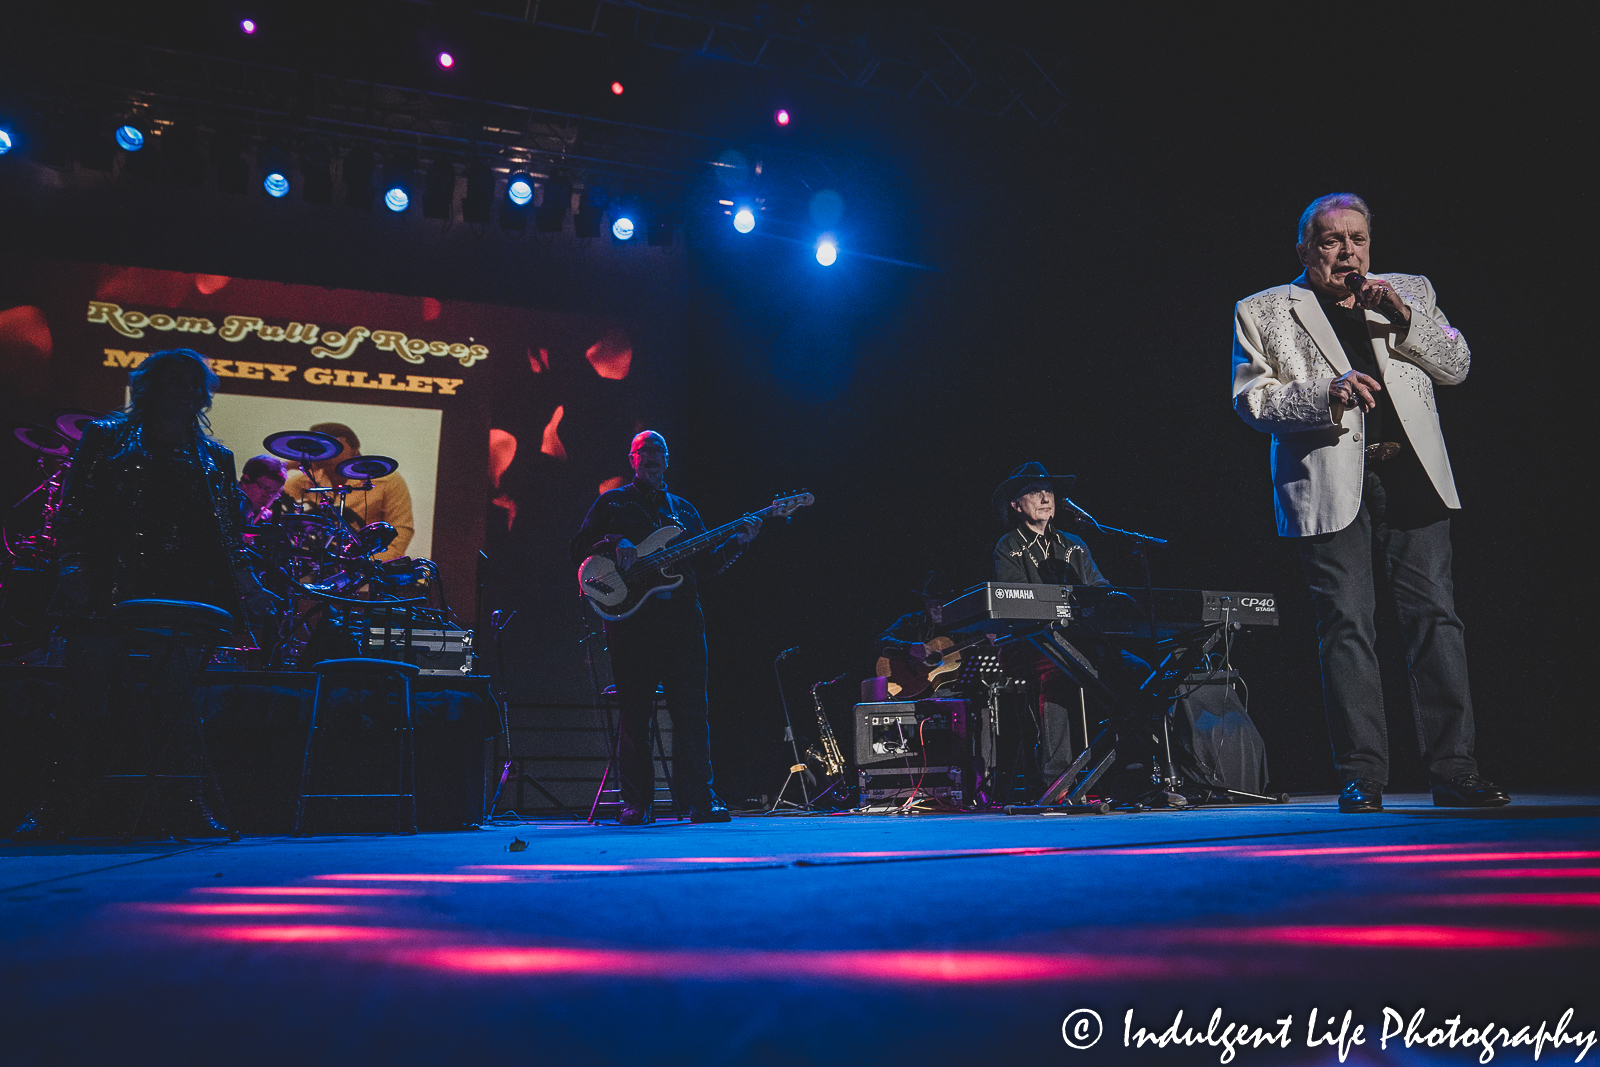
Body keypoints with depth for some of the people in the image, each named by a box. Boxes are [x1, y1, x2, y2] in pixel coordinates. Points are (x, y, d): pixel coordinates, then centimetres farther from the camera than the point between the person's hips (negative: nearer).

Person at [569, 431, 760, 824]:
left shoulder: (684, 509, 22)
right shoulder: (612, 502, 14)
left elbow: (705, 563, 17)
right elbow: (579, 548, 6)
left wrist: (737, 543, 3)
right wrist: (615, 544, -11)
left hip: (681, 614, 2)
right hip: (630, 613, -2)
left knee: (691, 707, -3)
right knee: (634, 709, -1)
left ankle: (699, 797, 1)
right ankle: (636, 802, 6)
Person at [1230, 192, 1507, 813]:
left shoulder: (1410, 292, 20)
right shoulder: (1263, 312, 9)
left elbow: (1456, 366, 12)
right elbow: (1250, 398, 0)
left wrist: (1404, 317, -3)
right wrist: (1326, 393, -15)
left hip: (1412, 480, 3)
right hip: (1329, 487, -3)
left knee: (1436, 617, -1)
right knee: (1347, 627, -4)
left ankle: (1454, 771, 5)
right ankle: (1361, 777, 4)